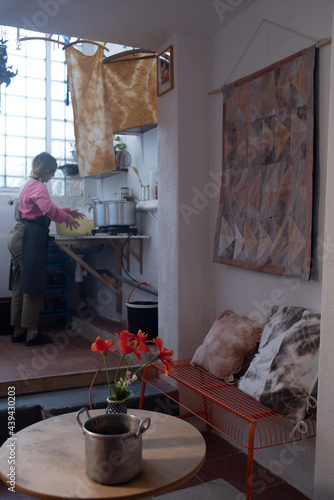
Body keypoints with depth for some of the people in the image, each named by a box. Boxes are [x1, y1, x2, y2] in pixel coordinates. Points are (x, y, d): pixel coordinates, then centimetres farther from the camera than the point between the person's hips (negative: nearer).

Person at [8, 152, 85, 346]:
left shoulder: (29, 184, 22)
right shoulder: (37, 186, -11)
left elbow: (41, 210, 32)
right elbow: (48, 208, -28)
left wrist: (67, 211, 27)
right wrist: (66, 218, -11)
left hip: (19, 236, 10)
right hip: (30, 238, -10)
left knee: (20, 285, 12)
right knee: (33, 286, -6)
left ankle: (18, 330, 19)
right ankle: (32, 332, -1)